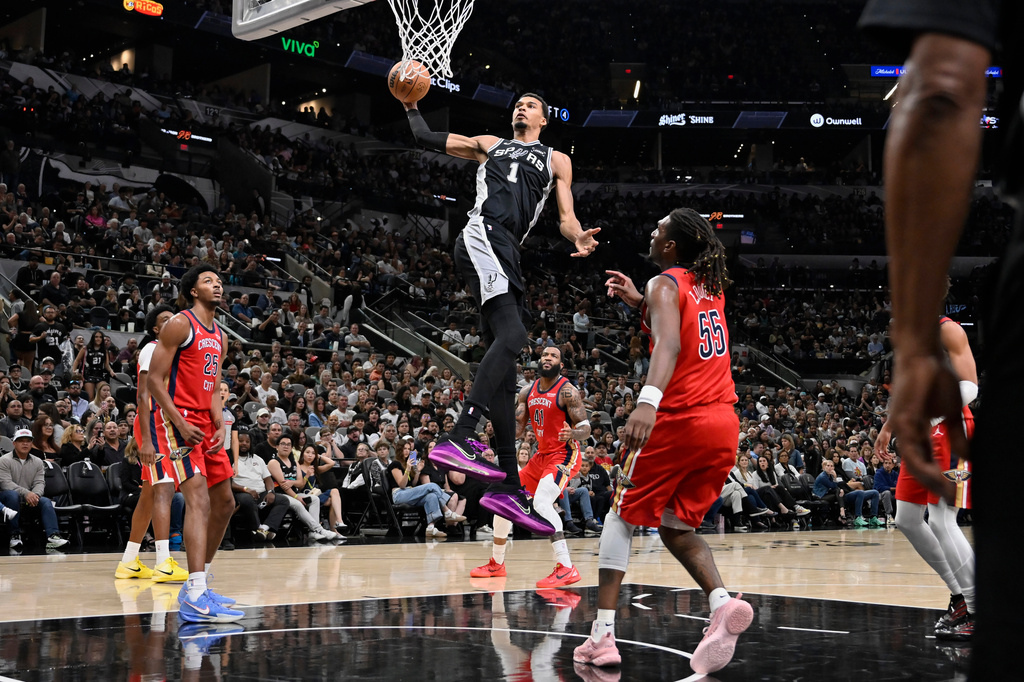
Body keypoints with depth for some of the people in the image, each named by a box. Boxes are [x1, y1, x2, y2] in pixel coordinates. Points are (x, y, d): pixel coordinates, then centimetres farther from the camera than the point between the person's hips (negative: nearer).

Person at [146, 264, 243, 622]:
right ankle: (196, 599, -31)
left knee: (225, 503, 13)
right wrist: (181, 424, -20)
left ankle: (196, 585, 24)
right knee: (199, 498, -23)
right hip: (176, 421, -9)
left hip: (204, 424, 9)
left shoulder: (219, 337, 17)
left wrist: (220, 426, 2)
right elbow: (154, 379, -12)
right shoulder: (179, 324, -8)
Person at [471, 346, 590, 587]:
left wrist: (572, 434, -39)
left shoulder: (567, 391, -13)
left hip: (564, 454, -8)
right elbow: (517, 431, 12)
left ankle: (566, 568, -34)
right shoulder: (528, 392, 8)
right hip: (541, 456, 8)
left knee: (542, 502, -31)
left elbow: (586, 428, -16)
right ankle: (496, 563, 26)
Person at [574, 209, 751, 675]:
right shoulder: (711, 286, 16)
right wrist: (638, 302, 29)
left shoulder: (665, 284, -7)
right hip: (724, 424, 7)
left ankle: (603, 634, 4)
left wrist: (648, 400, -42)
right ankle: (722, 602, -11)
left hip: (679, 419, -7)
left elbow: (668, 343, -27)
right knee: (676, 527, 16)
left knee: (622, 514, 9)